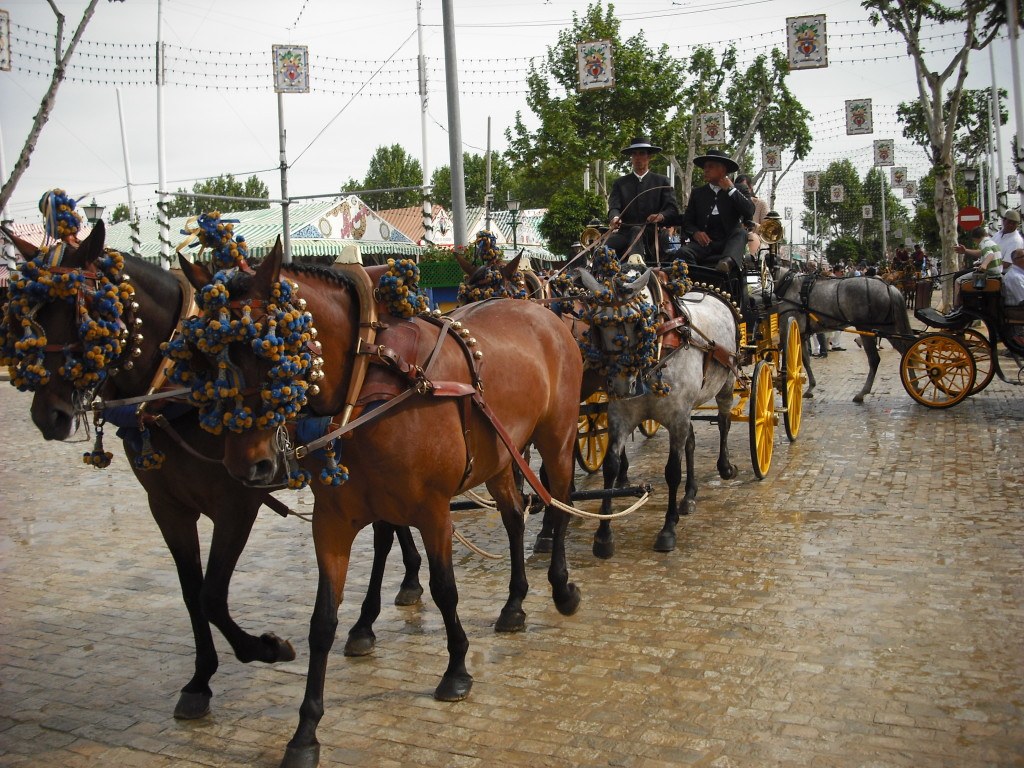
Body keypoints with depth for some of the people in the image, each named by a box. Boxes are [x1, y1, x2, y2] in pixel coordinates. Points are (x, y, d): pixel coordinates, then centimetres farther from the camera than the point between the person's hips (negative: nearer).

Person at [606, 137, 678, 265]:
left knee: (637, 231, -37)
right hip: (626, 231, 1)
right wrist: (615, 218, -22)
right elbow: (614, 207, 4)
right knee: (605, 246, -31)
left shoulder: (662, 181, 15)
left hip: (654, 233, -1)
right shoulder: (620, 183, 19)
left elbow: (673, 209, 5)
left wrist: (661, 216, -20)